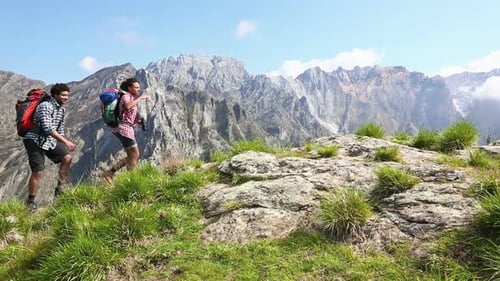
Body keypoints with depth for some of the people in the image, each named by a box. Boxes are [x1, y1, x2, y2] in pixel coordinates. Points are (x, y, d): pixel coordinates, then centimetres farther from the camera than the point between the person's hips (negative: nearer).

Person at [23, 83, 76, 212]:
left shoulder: (62, 109, 9)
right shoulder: (45, 106, -19)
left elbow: (60, 128, 19)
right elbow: (47, 128, -29)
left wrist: (63, 142, 17)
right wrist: (66, 142, -31)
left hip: (50, 140, 8)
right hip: (35, 141, -8)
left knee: (67, 158, -3)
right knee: (37, 171, -11)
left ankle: (60, 189, 6)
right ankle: (30, 202, 3)